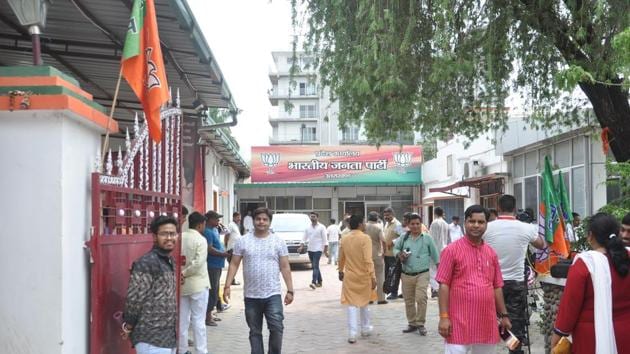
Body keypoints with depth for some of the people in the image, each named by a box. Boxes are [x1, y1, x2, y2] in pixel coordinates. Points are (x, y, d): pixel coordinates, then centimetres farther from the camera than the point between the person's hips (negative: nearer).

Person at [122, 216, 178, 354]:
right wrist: (129, 327, -6)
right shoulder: (146, 263, -16)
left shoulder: (169, 261, 11)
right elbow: (134, 299, -16)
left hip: (168, 337, 8)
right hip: (151, 340, -8)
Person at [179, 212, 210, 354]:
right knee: (198, 321, 0)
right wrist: (184, 273, -14)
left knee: (182, 319, 13)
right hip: (198, 284, -5)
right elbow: (198, 262, -23)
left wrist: (180, 274, 7)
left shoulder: (180, 237, 4)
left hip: (182, 284, 6)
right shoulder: (201, 240, -13)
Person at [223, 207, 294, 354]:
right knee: (255, 332, 10)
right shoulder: (243, 241, 2)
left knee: (276, 328, -8)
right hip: (251, 296, 1)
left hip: (273, 295, -1)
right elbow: (234, 264, 3)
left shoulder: (278, 241, 2)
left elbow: (285, 267, 3)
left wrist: (290, 290, -2)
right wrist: (227, 286, -5)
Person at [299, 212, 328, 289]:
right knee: (315, 266, 12)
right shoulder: (308, 227, 10)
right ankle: (319, 281, 23)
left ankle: (314, 282, -22)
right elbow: (304, 238, 11)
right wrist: (301, 246, -4)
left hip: (318, 249, -5)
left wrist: (326, 250, -9)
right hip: (310, 249, 5)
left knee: (315, 266, -14)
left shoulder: (321, 227, -4)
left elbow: (325, 239, -5)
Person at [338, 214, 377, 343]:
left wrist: (341, 271, 28)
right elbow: (368, 260, -20)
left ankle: (352, 334, -6)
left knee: (352, 304, 2)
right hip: (363, 275, -2)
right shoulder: (365, 238, -14)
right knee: (363, 303, 17)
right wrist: (373, 276, -18)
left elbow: (341, 258, 13)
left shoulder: (344, 239, 1)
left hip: (349, 276, 2)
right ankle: (365, 329, 30)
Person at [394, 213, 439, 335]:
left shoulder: (427, 238, 3)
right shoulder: (403, 238, 7)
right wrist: (399, 254, -4)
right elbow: (396, 248, 18)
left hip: (422, 274, -3)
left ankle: (420, 324, -2)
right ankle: (412, 323, 24)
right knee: (408, 300, 9)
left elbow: (434, 255, 7)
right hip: (407, 275, 3)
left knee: (421, 298, -16)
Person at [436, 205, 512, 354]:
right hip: (460, 322, -5)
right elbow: (444, 285, -8)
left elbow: (497, 287, 16)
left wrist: (504, 315, 13)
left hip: (487, 321, 5)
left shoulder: (491, 253, 11)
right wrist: (444, 317, -14)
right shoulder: (451, 250, -5)